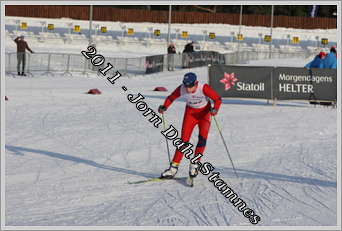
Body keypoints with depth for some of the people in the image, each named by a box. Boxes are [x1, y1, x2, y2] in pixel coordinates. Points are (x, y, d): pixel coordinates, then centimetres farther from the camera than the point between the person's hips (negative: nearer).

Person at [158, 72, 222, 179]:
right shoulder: (181, 89, -23)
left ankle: (194, 164, -2)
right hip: (190, 112, 1)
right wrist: (164, 107, -24)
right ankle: (174, 167, -3)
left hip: (204, 112, -1)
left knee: (202, 138, -16)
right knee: (184, 139, -7)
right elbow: (170, 98, -7)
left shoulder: (203, 88, -30)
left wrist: (215, 109, -42)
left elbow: (217, 99, -24)